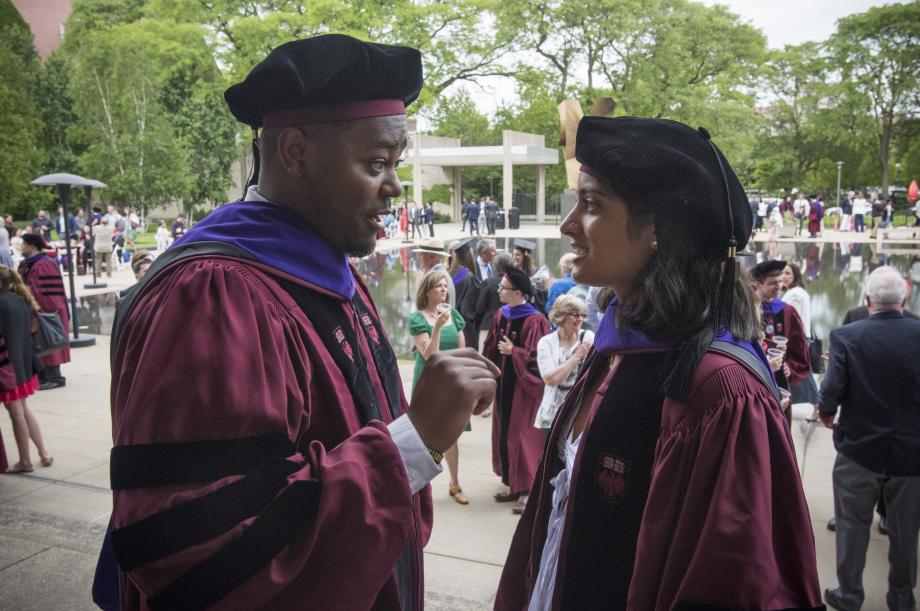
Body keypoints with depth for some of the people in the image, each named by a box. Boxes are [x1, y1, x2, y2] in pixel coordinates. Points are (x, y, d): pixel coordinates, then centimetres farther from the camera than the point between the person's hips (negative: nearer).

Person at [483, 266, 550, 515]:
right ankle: (513, 485, 27)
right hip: (504, 385, 7)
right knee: (504, 435, 13)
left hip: (523, 388, -7)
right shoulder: (501, 316, 5)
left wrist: (513, 351, -18)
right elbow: (491, 350, 11)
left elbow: (539, 357, -17)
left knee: (522, 437, 0)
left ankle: (527, 491, 12)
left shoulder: (534, 320, -16)